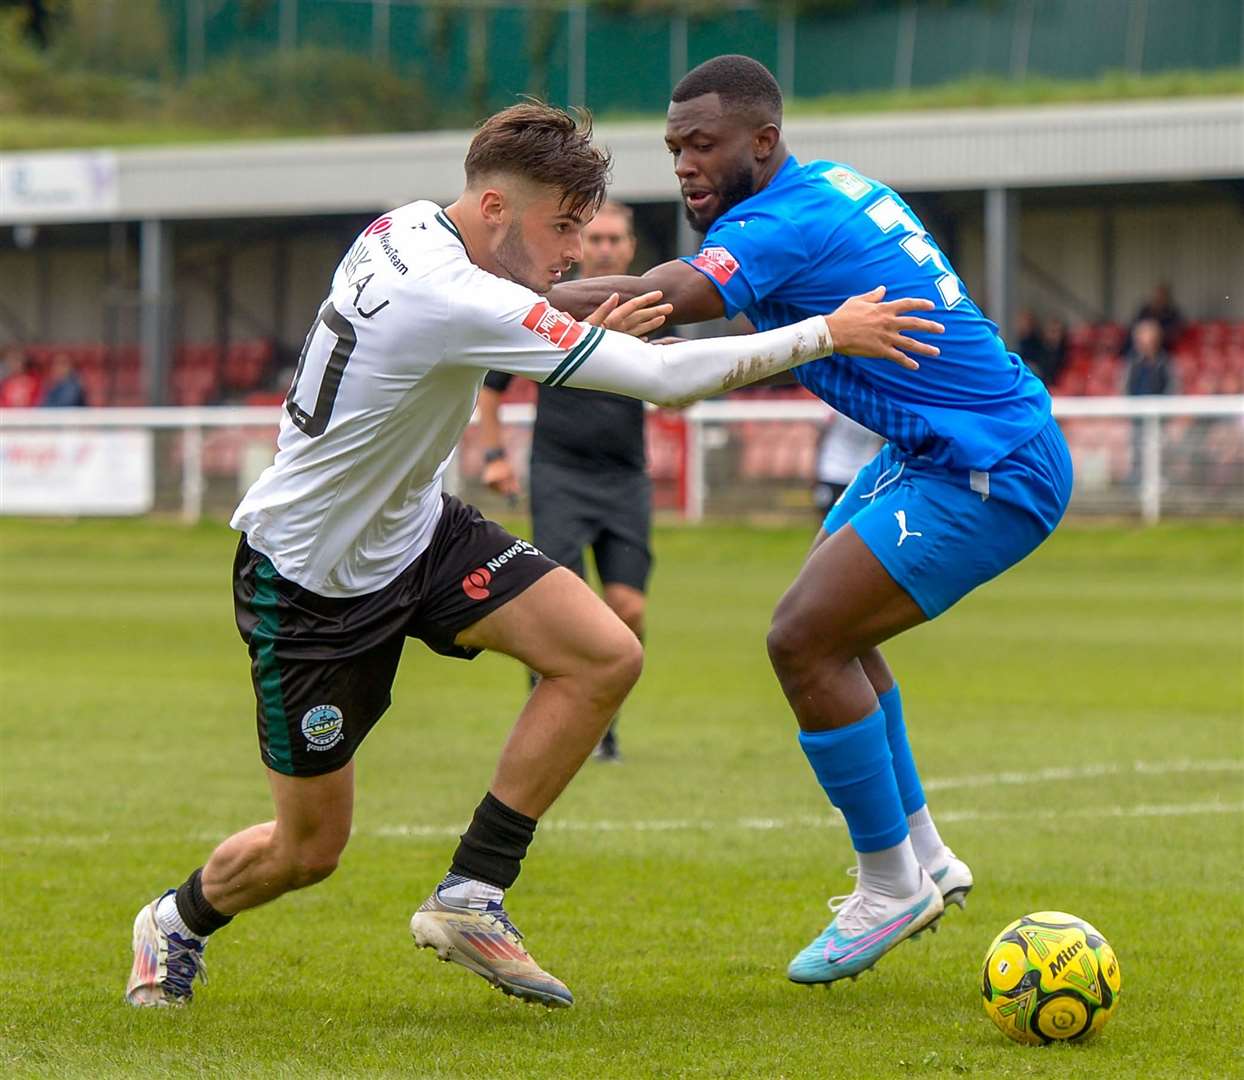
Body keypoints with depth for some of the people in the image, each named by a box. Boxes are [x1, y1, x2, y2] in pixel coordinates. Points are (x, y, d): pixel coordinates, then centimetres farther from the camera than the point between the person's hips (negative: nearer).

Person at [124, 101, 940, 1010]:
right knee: (309, 850, 4)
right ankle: (180, 922, 36)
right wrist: (826, 333, -22)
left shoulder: (409, 227, -6)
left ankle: (470, 898, -2)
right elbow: (666, 380, -31)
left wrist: (588, 335, -4)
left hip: (416, 527, 9)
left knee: (607, 658, -11)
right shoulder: (458, 303, -33)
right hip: (309, 581, -9)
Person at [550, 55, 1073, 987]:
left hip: (991, 474, -11)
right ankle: (924, 857, 25)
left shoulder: (782, 228, -22)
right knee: (824, 629, 17)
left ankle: (892, 887, 1)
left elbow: (647, 307, -34)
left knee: (805, 639, -13)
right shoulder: (829, 184, 7)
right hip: (935, 452, 11)